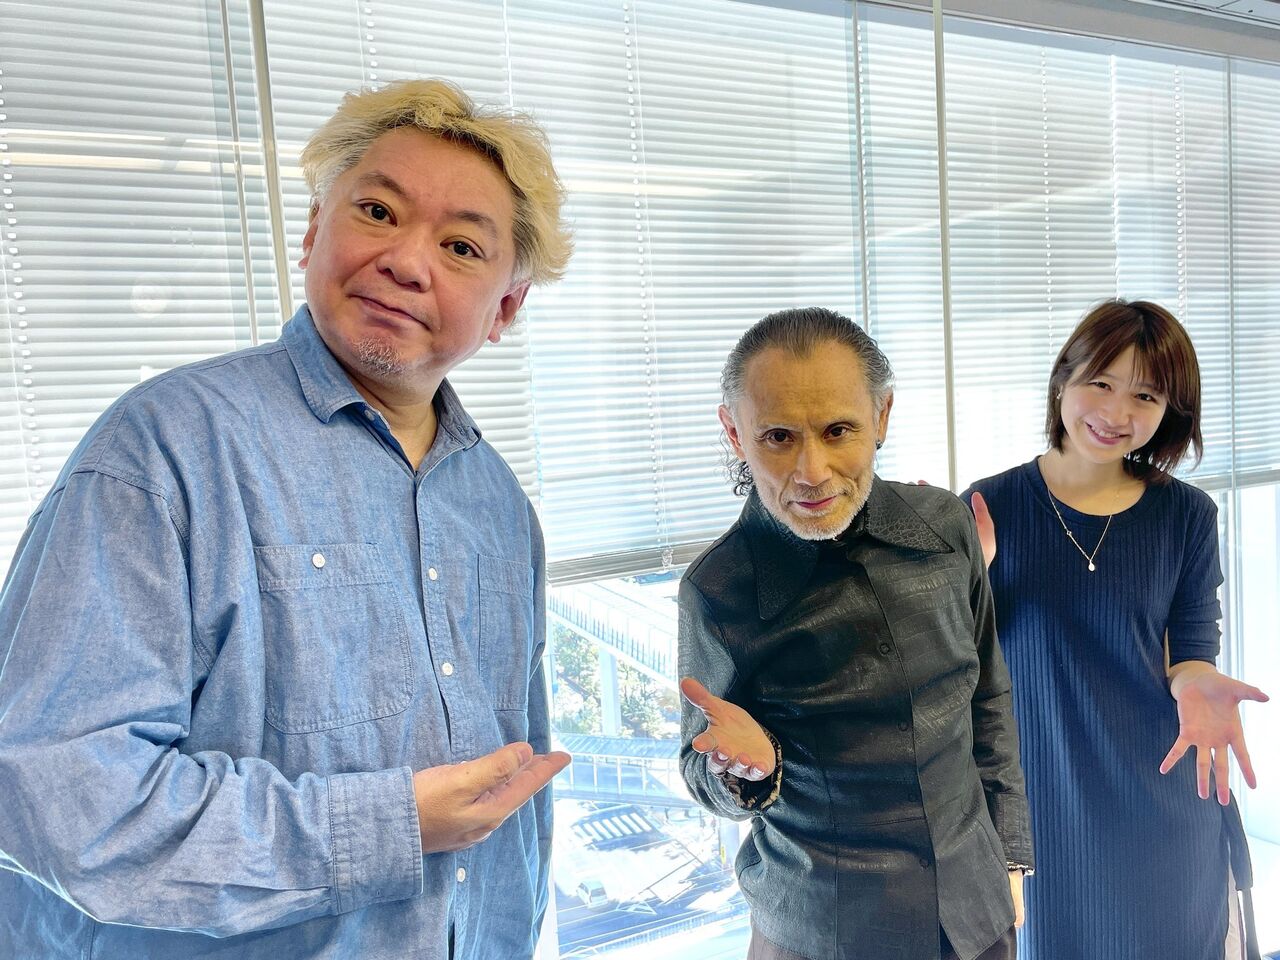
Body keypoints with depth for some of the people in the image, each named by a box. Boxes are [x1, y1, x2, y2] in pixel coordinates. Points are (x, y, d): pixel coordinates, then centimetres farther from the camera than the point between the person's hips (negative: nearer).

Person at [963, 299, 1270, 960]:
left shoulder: (1187, 516, -5)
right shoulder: (989, 509, -10)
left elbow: (1191, 647, -1)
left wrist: (1195, 684, -23)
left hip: (1162, 797, 1)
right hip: (1038, 802, -1)